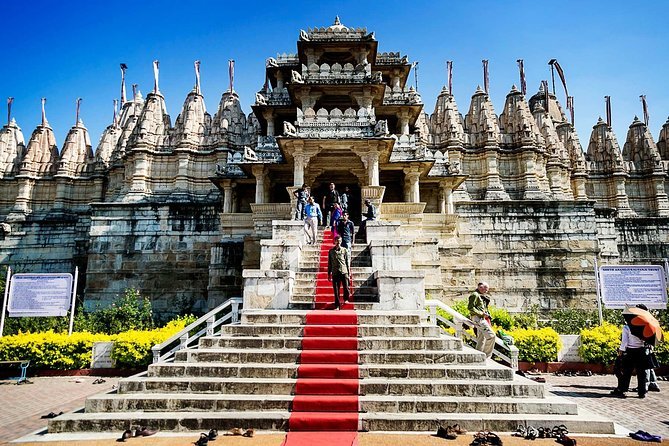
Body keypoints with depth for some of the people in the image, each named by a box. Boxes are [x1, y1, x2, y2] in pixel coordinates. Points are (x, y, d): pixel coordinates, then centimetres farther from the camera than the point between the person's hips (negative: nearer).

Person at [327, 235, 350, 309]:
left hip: (344, 272, -1)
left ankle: (346, 299, 24)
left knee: (346, 288, -6)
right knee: (336, 290, 1)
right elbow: (329, 263, 14)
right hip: (335, 273, 1)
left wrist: (348, 273, 3)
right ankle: (337, 305, 11)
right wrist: (329, 274, 11)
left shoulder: (345, 250, 8)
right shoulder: (331, 251, 11)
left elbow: (348, 261, 8)